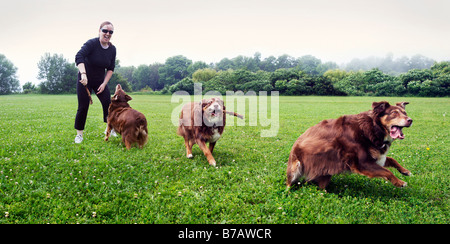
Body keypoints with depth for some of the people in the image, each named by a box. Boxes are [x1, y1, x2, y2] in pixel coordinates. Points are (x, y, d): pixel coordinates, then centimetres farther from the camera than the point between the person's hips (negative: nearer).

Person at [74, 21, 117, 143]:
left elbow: (110, 69, 1)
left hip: (100, 81, 4)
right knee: (83, 107, -4)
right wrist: (83, 74, -48)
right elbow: (79, 56, -34)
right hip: (85, 80, -4)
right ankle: (79, 134, 10)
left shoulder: (112, 49, -5)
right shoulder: (91, 43, -20)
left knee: (108, 103, -7)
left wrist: (104, 84, -8)